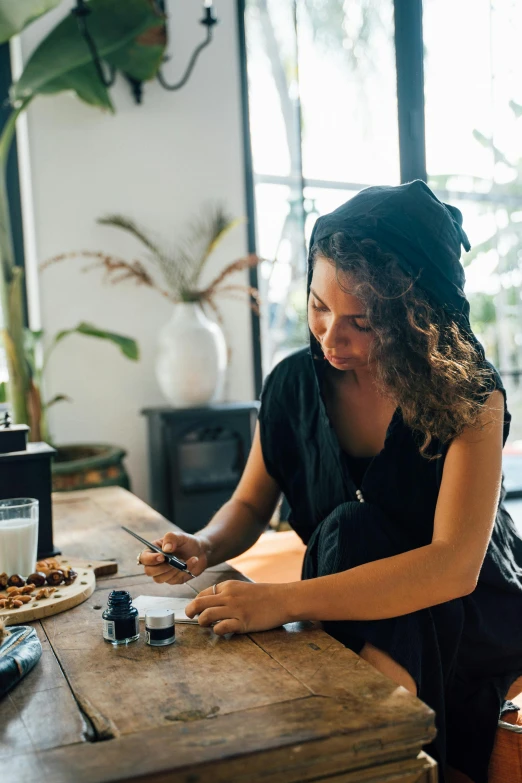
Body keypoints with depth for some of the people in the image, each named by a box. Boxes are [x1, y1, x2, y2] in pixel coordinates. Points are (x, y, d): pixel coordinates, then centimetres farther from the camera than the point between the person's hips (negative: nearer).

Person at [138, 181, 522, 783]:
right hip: (353, 626, 3)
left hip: (469, 618, -3)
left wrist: (284, 600, -39)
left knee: (353, 530, -31)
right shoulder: (294, 384, -7)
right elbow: (250, 505, 6)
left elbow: (455, 566, -31)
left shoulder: (468, 394, -20)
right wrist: (204, 547, -18)